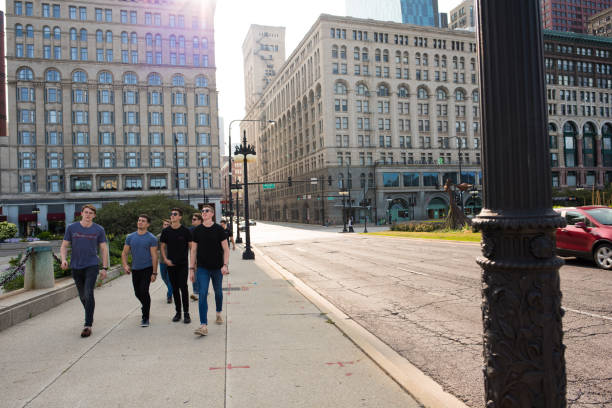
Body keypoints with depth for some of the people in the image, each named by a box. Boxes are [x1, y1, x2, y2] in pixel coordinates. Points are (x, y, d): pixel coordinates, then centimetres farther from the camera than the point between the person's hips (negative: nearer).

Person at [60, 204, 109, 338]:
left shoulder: (99, 230, -1)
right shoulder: (72, 228, 2)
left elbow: (104, 249, 3)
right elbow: (64, 246, 6)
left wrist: (104, 268, -1)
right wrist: (63, 260, -13)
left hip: (92, 266, -3)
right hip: (76, 267, 3)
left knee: (88, 294, -14)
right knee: (82, 296, 14)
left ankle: (88, 326, -10)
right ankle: (90, 316, 38)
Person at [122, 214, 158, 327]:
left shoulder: (151, 238, -6)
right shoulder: (130, 237, 6)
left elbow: (154, 256, -8)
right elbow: (124, 253, 9)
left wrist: (154, 273, -12)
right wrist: (125, 265, -9)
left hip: (147, 269, -5)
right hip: (135, 269, 5)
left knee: (144, 291, -15)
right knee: (138, 293, 14)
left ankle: (145, 318, -5)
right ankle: (146, 307, 43)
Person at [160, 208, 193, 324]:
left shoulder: (185, 231, -4)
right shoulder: (166, 231, 4)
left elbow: (191, 246, 0)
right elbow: (162, 247, 11)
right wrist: (165, 259, -2)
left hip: (183, 263, -3)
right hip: (171, 264, 3)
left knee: (183, 287, -5)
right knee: (174, 288, 10)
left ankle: (186, 313, 5)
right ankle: (178, 312, 21)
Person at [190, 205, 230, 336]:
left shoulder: (219, 229, -3)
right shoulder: (197, 230, 2)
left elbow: (225, 249, -2)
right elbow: (193, 250, 7)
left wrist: (225, 265, -13)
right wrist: (191, 268, 3)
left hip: (217, 267, 0)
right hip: (202, 268, 0)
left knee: (218, 292, 15)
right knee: (202, 294, -10)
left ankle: (218, 314, 40)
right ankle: (203, 326, -12)